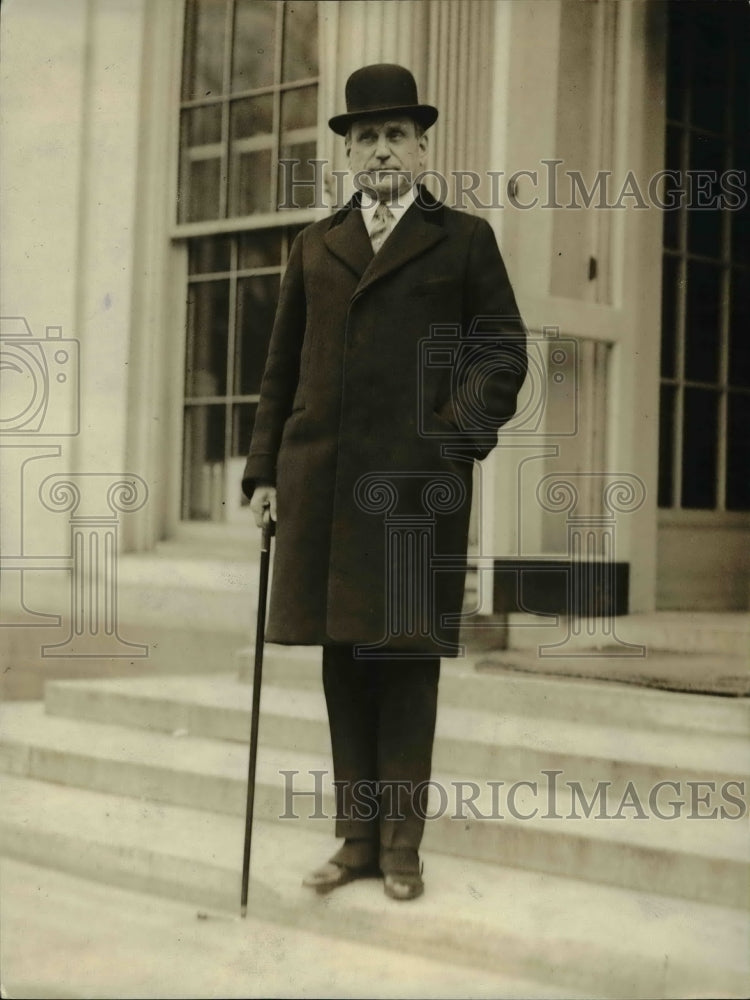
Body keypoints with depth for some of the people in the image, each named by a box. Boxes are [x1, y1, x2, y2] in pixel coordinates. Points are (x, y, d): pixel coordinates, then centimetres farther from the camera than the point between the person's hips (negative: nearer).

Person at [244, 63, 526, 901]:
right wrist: (264, 470, 10)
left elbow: (502, 352, 3)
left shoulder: (464, 240, 9)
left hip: (418, 478, -3)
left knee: (407, 659, 0)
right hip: (323, 478, 3)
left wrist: (455, 438, -11)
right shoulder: (315, 247, 18)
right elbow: (282, 367, 17)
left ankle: (402, 845, 7)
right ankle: (357, 838, 14)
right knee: (344, 660, 6)